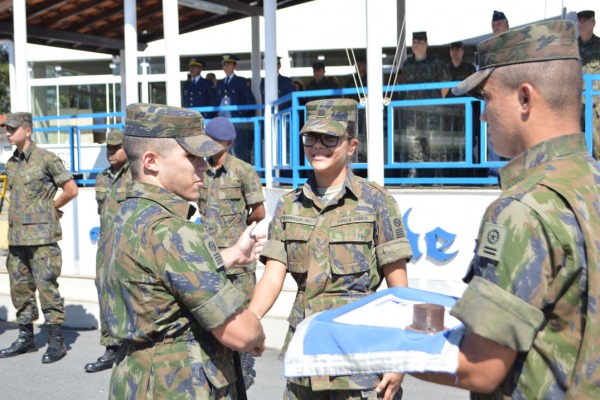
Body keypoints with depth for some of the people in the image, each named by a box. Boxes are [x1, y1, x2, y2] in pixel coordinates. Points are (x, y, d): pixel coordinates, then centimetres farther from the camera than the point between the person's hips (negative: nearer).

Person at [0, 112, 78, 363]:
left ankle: (56, 342, 1)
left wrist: (51, 207, 4)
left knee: (46, 287, -6)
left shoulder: (46, 159, -7)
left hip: (42, 236, -7)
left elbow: (72, 190, -6)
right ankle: (26, 338, 23)